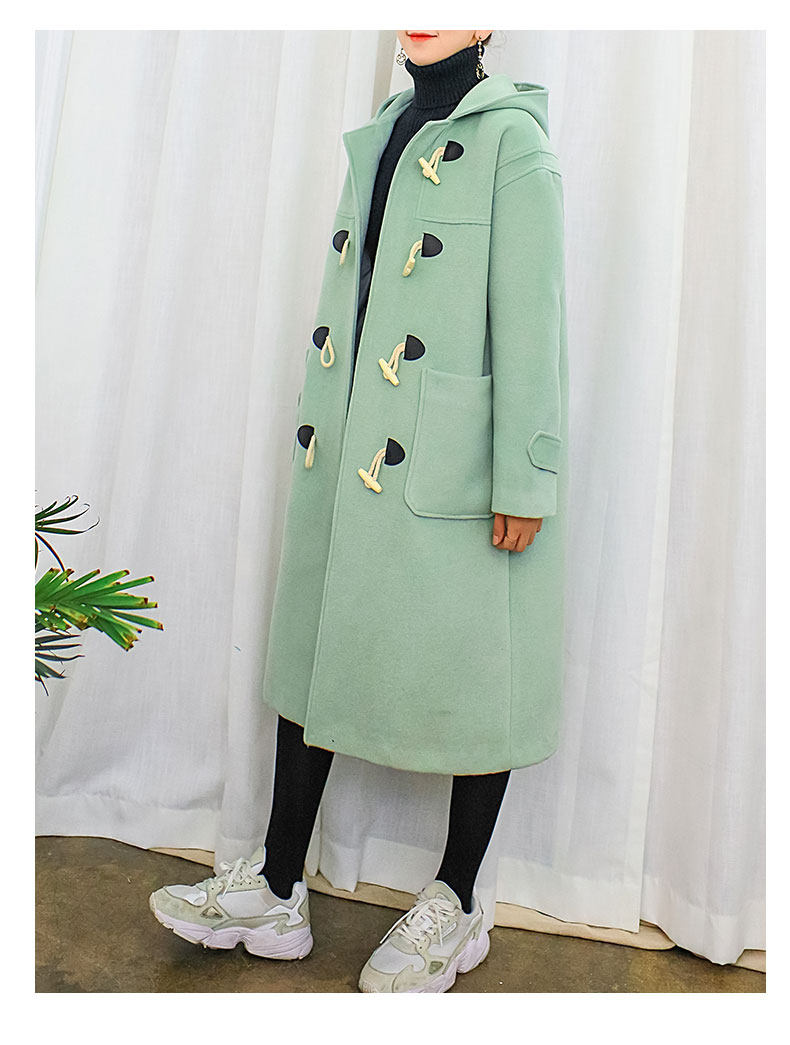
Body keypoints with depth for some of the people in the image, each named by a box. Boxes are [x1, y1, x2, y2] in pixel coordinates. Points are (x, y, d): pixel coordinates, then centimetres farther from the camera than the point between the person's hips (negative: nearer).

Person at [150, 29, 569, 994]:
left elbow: (530, 321, -9)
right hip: (346, 465, 7)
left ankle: (456, 905, 25)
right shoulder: (377, 137, 19)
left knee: (468, 671, 4)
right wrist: (319, 432, 16)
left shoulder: (511, 139, -1)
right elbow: (346, 301, 17)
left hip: (452, 470, -7)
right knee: (313, 650, 10)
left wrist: (524, 479, -13)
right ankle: (277, 892, 26)